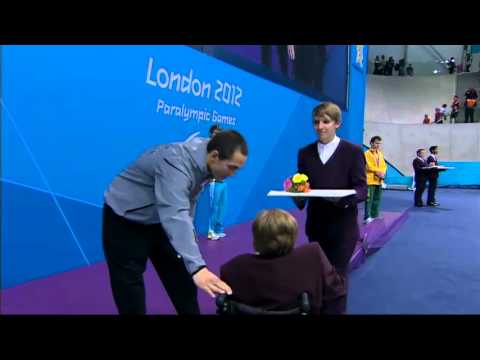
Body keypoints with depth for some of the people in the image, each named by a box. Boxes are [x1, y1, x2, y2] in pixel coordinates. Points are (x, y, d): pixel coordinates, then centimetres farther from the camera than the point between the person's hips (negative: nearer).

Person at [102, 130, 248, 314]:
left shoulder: (204, 160, -11)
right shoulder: (176, 164, -37)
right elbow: (175, 216, -51)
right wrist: (197, 267, -60)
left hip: (160, 218, 7)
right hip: (125, 220, -7)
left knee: (181, 278, 9)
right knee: (129, 284, -1)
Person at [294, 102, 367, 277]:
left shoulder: (353, 151, -5)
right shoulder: (305, 153, 6)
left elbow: (362, 188, -9)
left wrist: (347, 198, -31)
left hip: (343, 227, -4)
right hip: (315, 225, 4)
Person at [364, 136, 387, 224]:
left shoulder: (380, 154, 16)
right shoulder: (367, 153, -6)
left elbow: (384, 166, 12)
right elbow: (369, 167, -15)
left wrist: (382, 173, -6)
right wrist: (378, 172, -11)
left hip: (379, 180, 7)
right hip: (370, 180, -7)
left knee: (377, 199, 11)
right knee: (369, 199, -11)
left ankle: (374, 216, 19)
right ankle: (367, 217, -13)